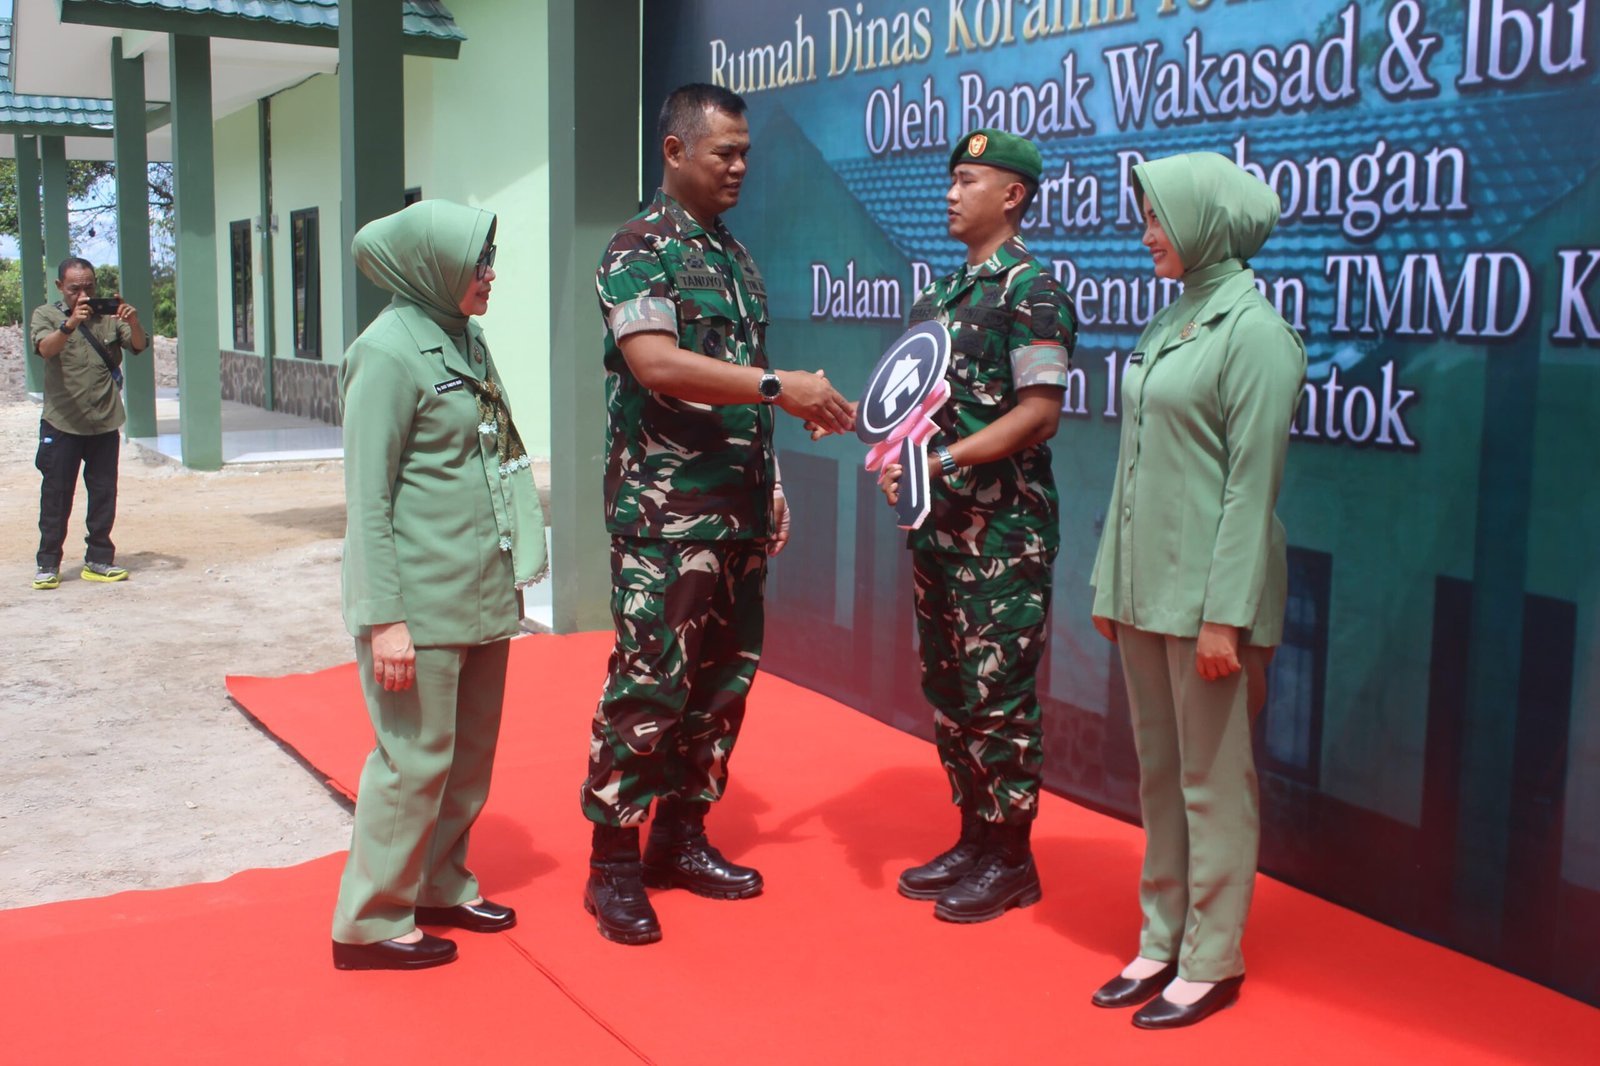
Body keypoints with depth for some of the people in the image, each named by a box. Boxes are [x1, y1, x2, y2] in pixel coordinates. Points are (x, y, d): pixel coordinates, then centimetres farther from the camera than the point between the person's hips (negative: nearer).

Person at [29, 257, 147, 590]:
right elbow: (46, 349, -18)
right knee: (56, 494, 2)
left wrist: (133, 323, -27)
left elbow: (139, 346, -5)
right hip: (62, 422, -2)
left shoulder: (109, 315, 5)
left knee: (104, 494, 7)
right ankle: (48, 563, 10)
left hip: (105, 422, 2)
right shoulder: (46, 315, 0)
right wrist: (70, 324, -38)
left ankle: (99, 559, 16)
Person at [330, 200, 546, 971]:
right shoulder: (390, 352, -13)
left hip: (483, 592, 8)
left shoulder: (464, 340, 12)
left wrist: (511, 574, 16)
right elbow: (368, 497, -14)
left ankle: (441, 885, 31)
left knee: (471, 755, 15)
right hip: (421, 602, -8)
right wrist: (384, 616, -17)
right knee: (417, 758, -1)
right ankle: (371, 922, 13)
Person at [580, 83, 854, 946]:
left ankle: (680, 835, 24)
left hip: (738, 508, 8)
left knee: (725, 675, 11)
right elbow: (656, 364, -23)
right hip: (664, 511, -8)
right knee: (650, 681, -6)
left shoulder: (735, 256, 16)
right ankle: (613, 862, 6)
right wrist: (779, 386, -27)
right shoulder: (640, 249, -8)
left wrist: (769, 485, 16)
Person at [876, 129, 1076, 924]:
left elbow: (1039, 412, -17)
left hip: (1003, 527, -8)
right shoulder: (938, 296, 15)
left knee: (997, 694, -1)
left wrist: (946, 459, -22)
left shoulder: (1032, 290, -10)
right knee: (946, 688, 13)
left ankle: (1011, 859, 12)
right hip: (937, 523, 8)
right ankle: (974, 839, 26)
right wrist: (896, 457, -1)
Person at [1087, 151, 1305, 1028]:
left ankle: (1212, 961, 14)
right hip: (1144, 586, 8)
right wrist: (1110, 582, 14)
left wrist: (1226, 614, -18)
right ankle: (1162, 941, 26)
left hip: (1205, 591, -8)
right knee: (1158, 771, 14)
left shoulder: (1254, 330, -11)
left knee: (1211, 779, 2)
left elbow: (1251, 483, -15)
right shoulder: (1169, 322, 13)